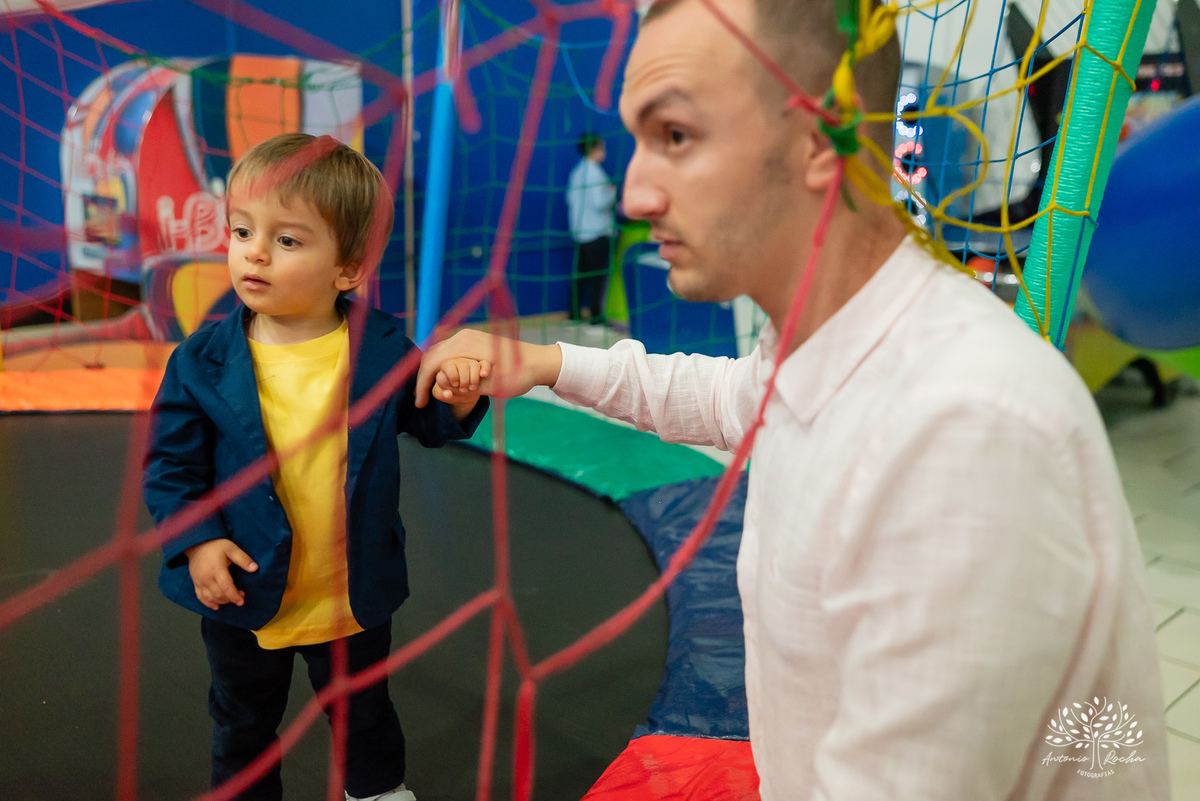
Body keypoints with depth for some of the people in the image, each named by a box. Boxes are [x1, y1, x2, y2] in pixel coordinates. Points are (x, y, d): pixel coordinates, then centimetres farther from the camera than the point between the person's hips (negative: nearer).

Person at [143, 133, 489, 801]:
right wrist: (196, 541, -15)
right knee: (243, 727, 24)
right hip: (243, 594, 0)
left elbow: (431, 424, -2)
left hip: (355, 595, 1)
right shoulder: (205, 360, -12)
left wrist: (459, 395, -23)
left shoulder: (382, 347, -12)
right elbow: (172, 461, -5)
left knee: (365, 714, 26)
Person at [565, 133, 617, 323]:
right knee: (599, 274, -4)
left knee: (580, 272, 13)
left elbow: (570, 198, 18)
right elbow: (599, 203, -21)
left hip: (579, 231, 8)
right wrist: (613, 192, -2)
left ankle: (575, 312, 16)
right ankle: (596, 314, -4)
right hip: (598, 232, -8)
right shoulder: (595, 172, -15)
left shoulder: (576, 172, 11)